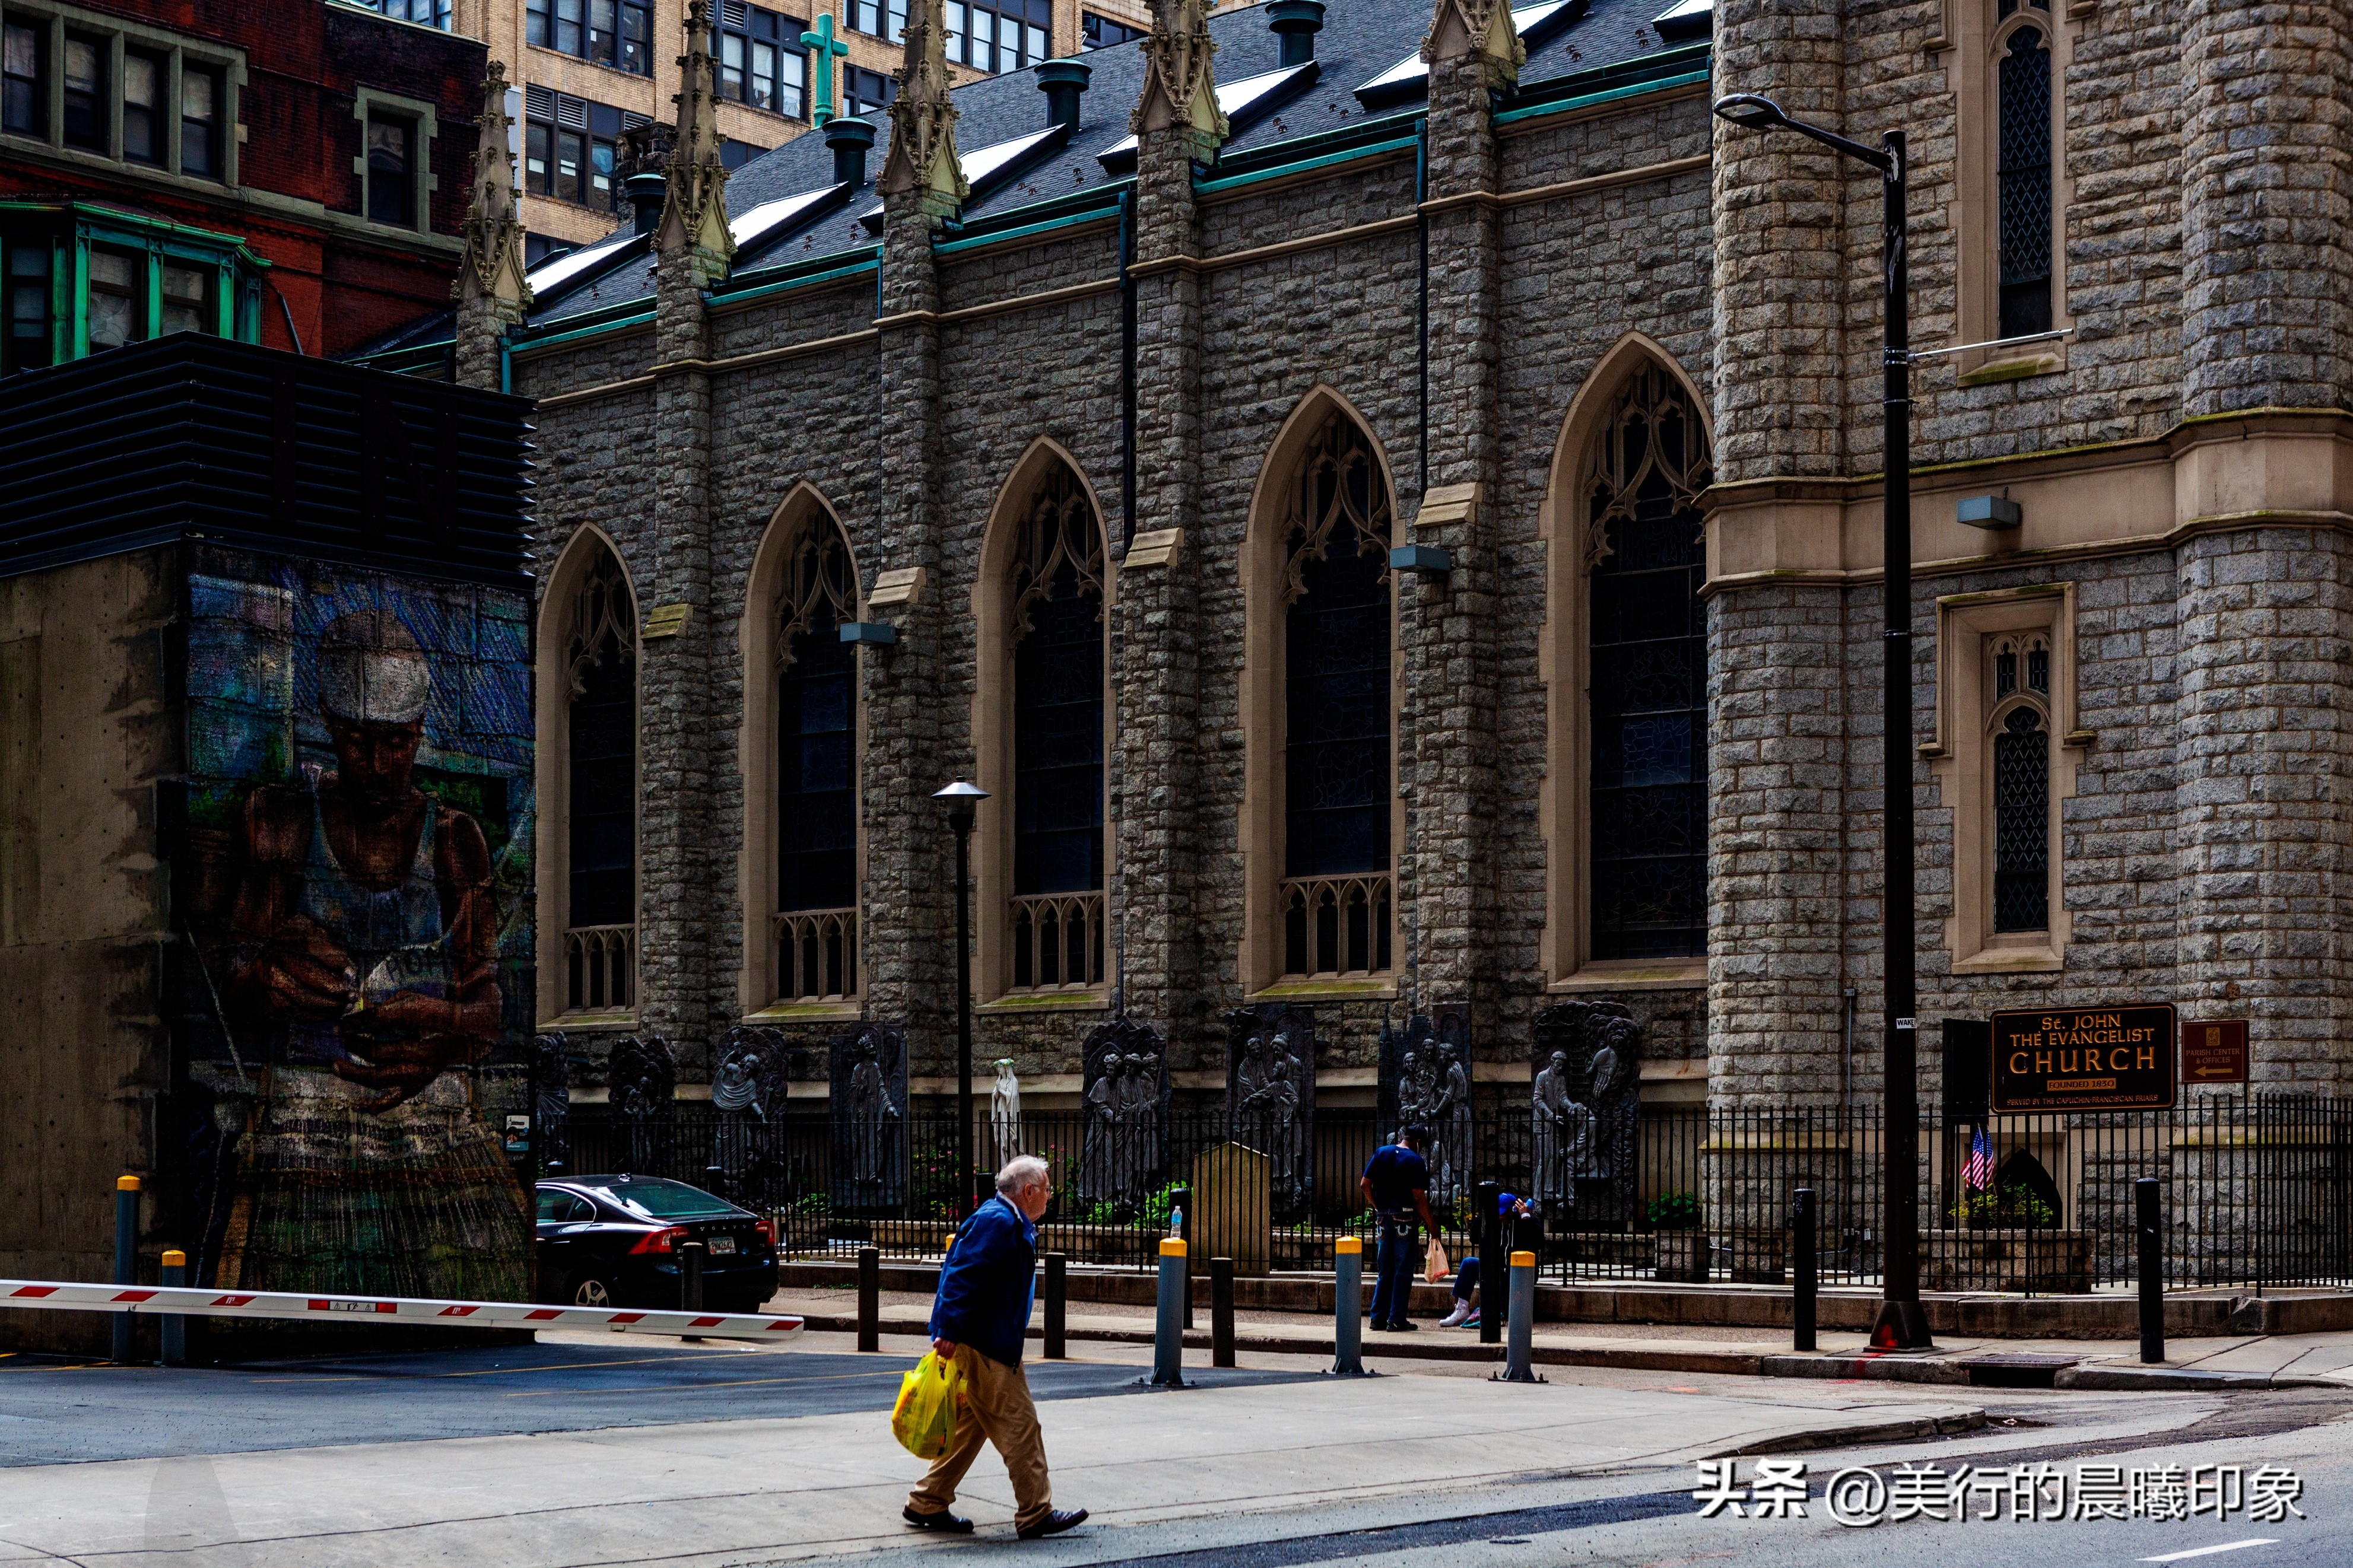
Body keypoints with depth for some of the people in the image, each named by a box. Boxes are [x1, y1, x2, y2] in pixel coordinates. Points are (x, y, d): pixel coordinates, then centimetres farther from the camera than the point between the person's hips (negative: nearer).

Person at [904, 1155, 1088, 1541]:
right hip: (983, 1348, -11)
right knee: (1019, 1425, -6)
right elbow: (964, 1277, -24)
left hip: (989, 1345, 11)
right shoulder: (997, 1222, -17)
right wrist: (950, 1332, -27)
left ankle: (926, 1504, 18)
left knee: (972, 1425, 14)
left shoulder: (1013, 1224, 18)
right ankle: (1035, 1514, -1)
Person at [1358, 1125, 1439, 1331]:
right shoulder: (1415, 1161, -8)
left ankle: (1378, 1317, 13)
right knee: (1403, 1270, 2)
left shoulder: (1381, 1152, 5)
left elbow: (1365, 1185, 2)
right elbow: (1419, 1198, -11)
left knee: (1384, 1270, 13)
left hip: (1383, 1218, 5)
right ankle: (1397, 1319, 1)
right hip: (1404, 1218, -5)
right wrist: (1431, 1225, -2)